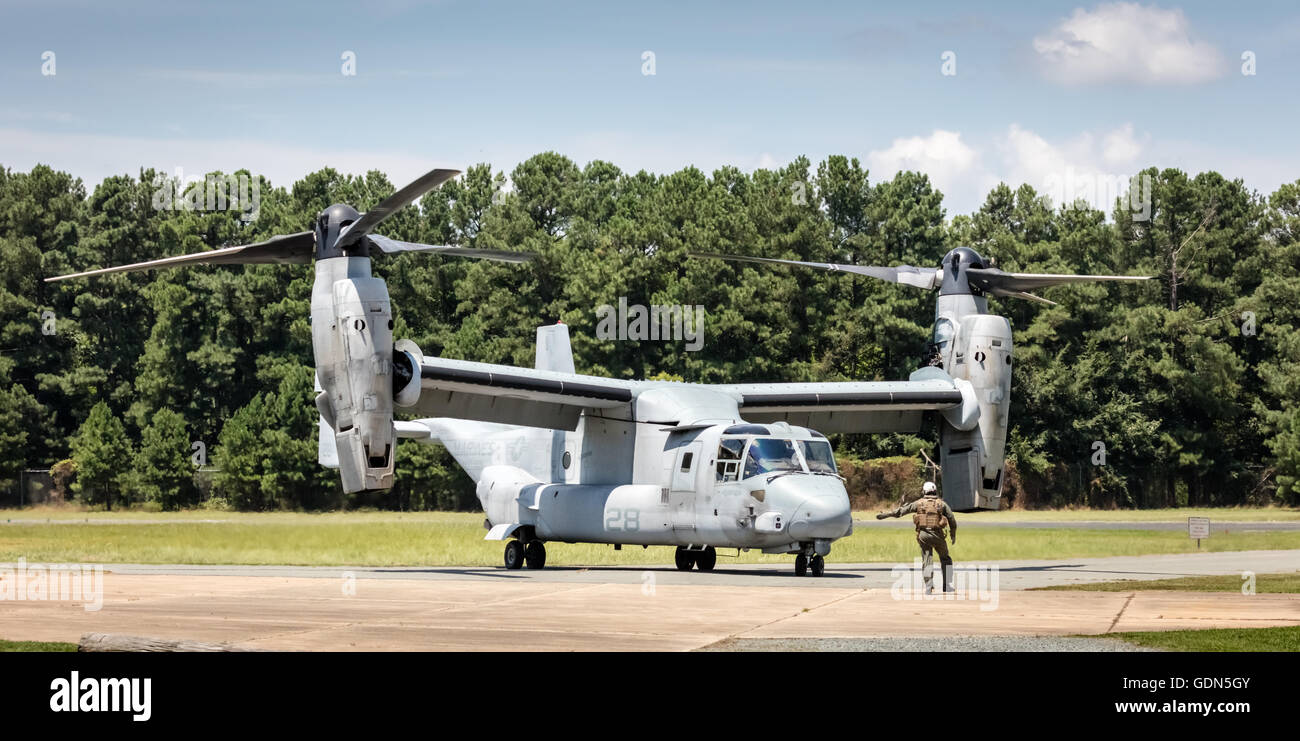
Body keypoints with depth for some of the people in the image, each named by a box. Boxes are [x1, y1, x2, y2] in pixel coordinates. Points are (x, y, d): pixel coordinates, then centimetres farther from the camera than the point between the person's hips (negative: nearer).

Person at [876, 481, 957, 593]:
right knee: (945, 558, 16)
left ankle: (929, 587, -4)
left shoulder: (919, 503, 8)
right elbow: (952, 520, 6)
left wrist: (885, 515, 12)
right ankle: (948, 585, 9)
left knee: (927, 561, 5)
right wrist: (953, 535, 19)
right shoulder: (942, 504, 7)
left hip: (923, 534, 0)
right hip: (937, 535, 0)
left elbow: (901, 510, 7)